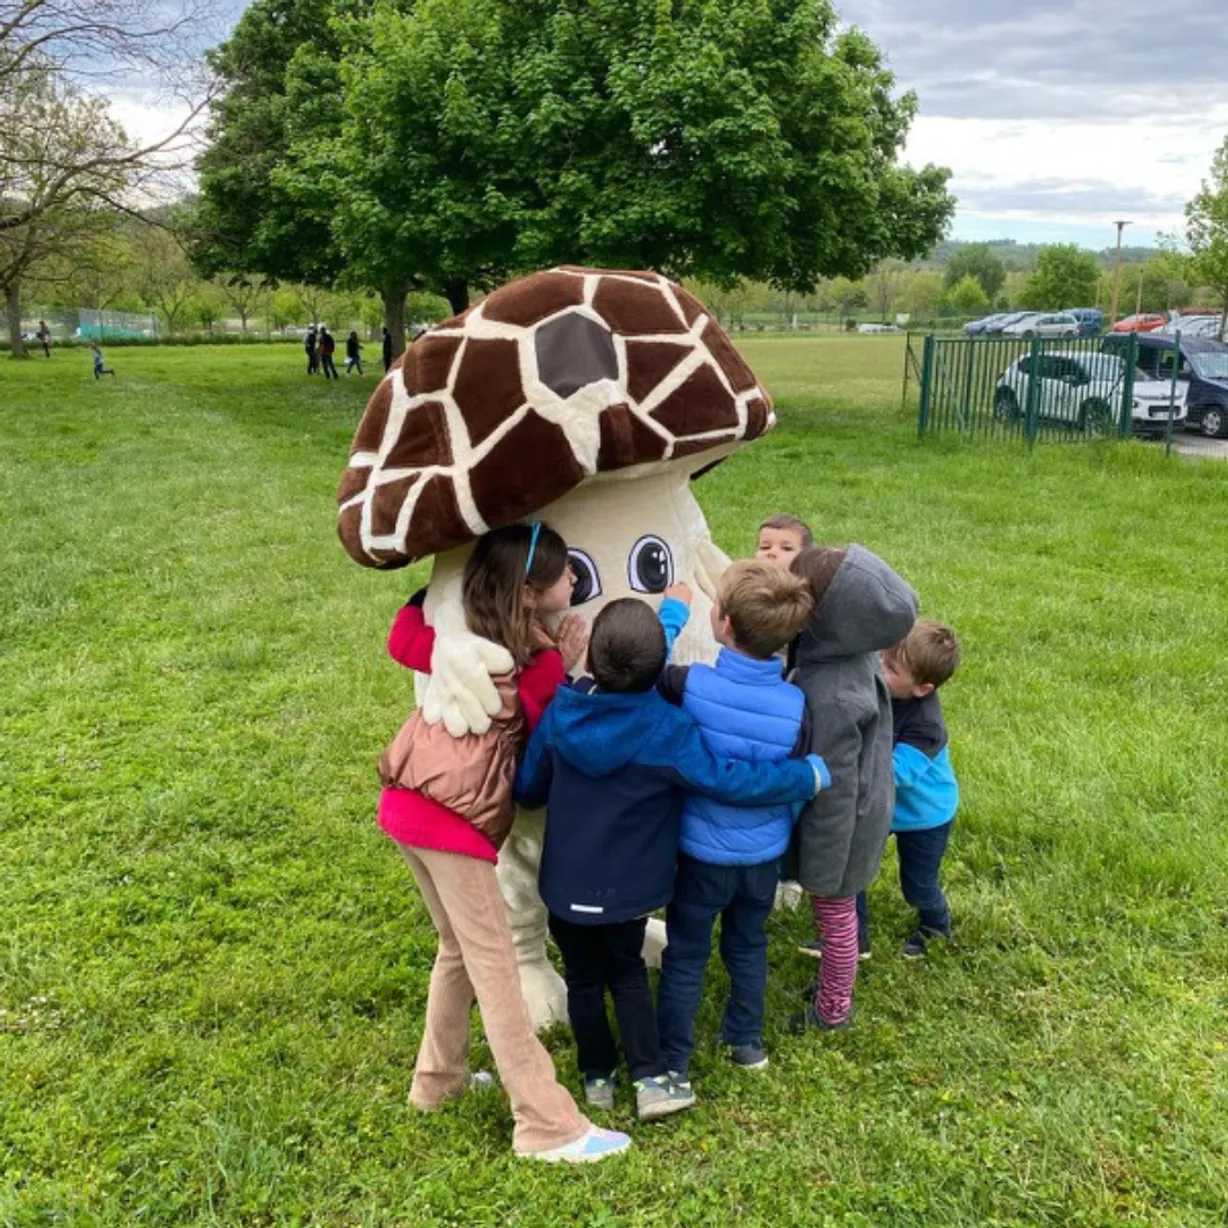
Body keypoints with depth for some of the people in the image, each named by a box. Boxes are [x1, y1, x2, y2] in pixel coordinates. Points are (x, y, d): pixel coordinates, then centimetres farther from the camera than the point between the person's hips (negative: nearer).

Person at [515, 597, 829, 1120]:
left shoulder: (561, 710, -12)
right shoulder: (666, 728, -22)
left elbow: (527, 788, -1)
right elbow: (730, 780, -24)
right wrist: (809, 775, -13)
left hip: (565, 883, 2)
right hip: (627, 886, -1)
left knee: (584, 979, 20)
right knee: (628, 973, 21)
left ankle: (597, 1077, 30)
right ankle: (650, 1079, 19)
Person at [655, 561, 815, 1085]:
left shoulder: (690, 685, -26)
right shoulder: (796, 705, -18)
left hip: (703, 851, -3)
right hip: (765, 852, 3)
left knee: (685, 955, 12)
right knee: (748, 945, 24)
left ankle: (673, 1061, 22)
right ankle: (747, 1041, 40)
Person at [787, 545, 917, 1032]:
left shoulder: (830, 696, -39)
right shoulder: (851, 646, -13)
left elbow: (832, 792, -28)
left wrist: (821, 868, -16)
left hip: (843, 823, -8)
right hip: (863, 806, 8)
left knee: (834, 911, 17)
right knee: (836, 908, 29)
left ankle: (831, 1008, 42)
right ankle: (835, 980, 52)